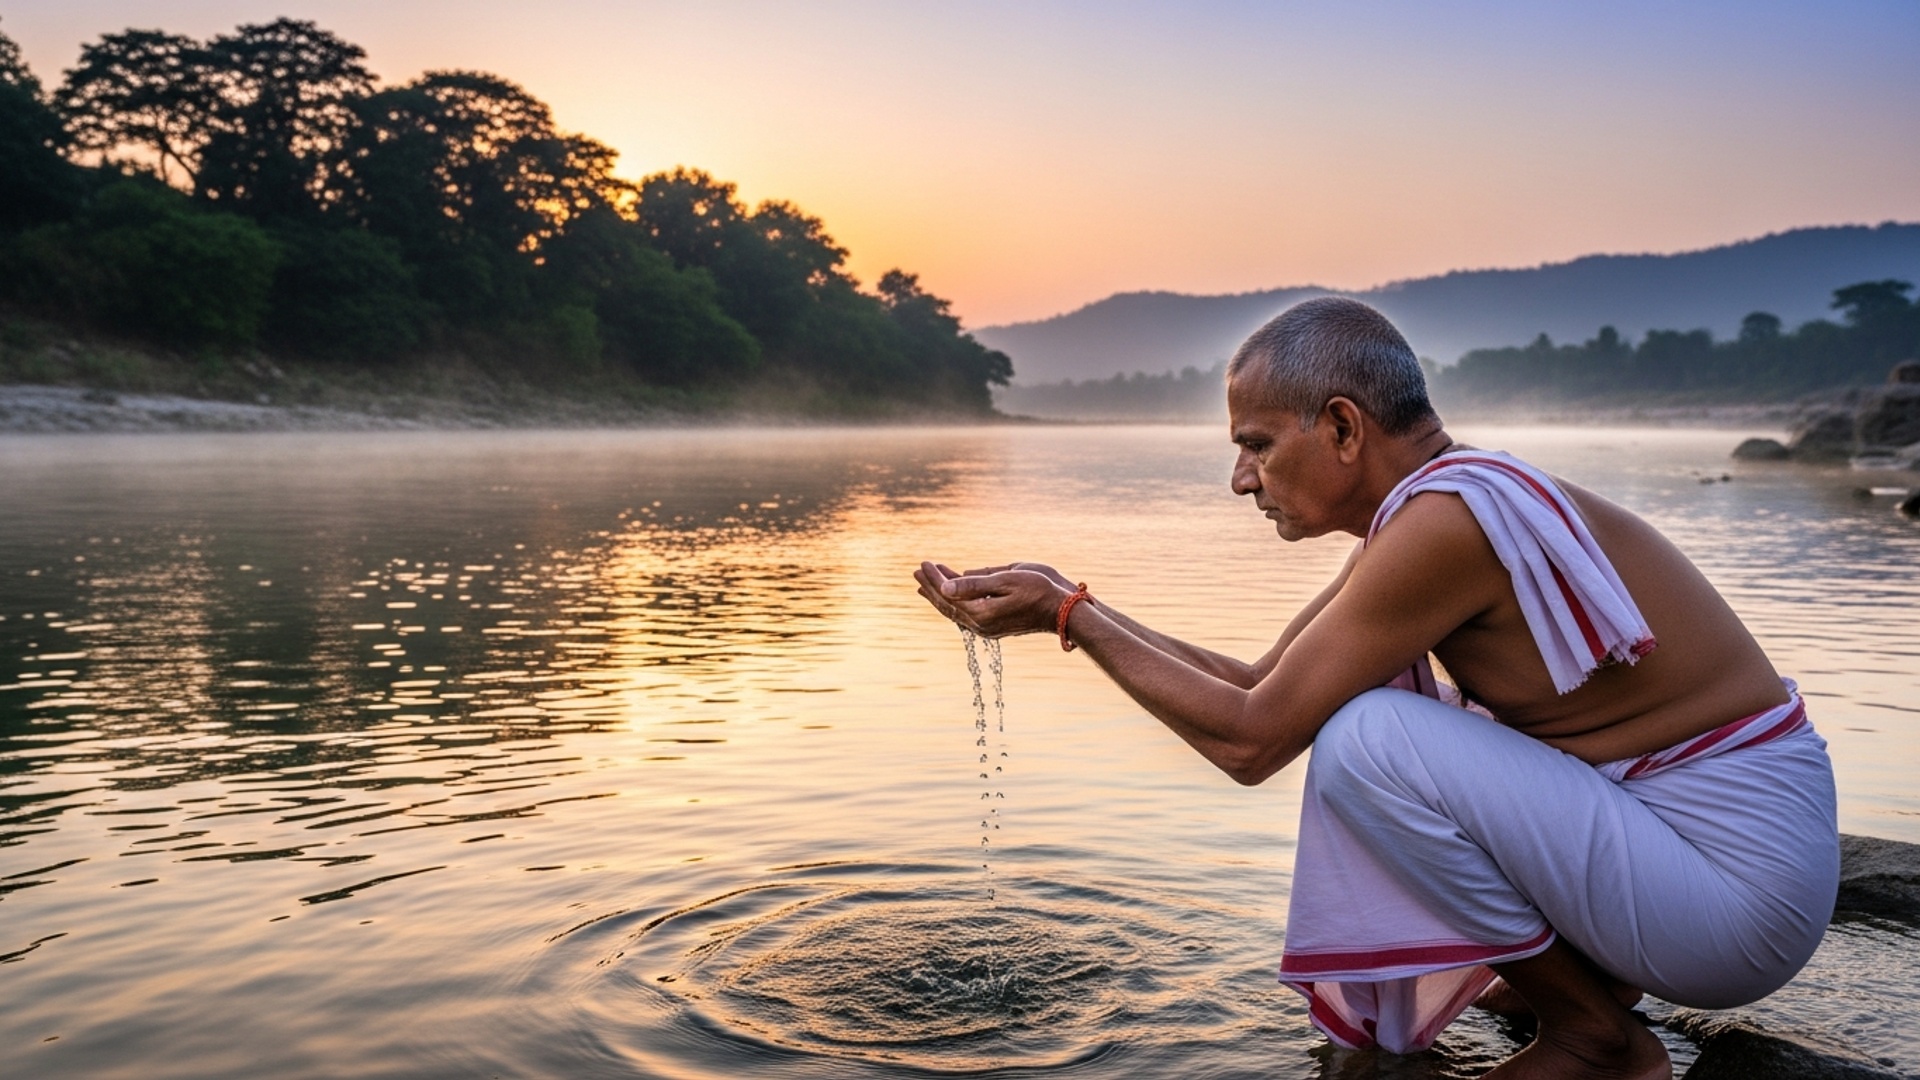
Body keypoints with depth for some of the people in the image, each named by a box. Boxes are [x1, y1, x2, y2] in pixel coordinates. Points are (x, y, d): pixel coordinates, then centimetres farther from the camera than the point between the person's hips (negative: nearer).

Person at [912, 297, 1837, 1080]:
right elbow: (1257, 685, 10)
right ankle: (1576, 971, 15)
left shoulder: (1445, 517, -24)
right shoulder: (1422, 508, 5)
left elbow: (1250, 740, -20)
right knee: (1345, 701, 14)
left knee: (1367, 739, -24)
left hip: (1735, 881, -9)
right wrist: (1069, 609, 6)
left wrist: (1073, 613, -12)